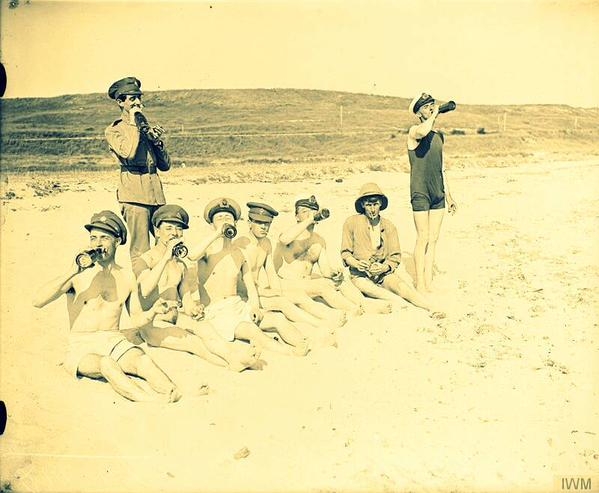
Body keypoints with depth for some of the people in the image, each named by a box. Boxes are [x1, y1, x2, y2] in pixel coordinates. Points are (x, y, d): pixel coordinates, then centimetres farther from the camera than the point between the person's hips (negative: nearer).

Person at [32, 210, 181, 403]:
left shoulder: (127, 277, 9)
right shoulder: (78, 274, -2)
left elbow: (136, 318, 17)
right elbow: (37, 301, -15)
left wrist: (153, 311, -6)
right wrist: (71, 273, -23)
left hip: (115, 341, 4)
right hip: (81, 346, -3)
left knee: (143, 360, -31)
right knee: (106, 364, -38)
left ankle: (175, 396, -49)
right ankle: (155, 402, -54)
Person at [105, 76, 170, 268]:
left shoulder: (147, 128, 21)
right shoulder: (114, 130, 4)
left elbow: (165, 165, 20)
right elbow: (128, 152, -18)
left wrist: (157, 142, 3)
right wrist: (134, 123, -6)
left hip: (156, 192, 6)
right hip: (135, 193, -6)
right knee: (141, 252, -7)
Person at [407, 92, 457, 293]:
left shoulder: (438, 136, 17)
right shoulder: (414, 132, -4)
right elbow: (423, 132, -32)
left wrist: (448, 195, 20)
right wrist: (434, 115, -14)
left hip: (438, 194, 7)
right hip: (420, 193, -7)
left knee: (433, 239, 7)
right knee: (423, 238, -6)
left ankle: (429, 282, 14)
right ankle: (420, 284, 1)